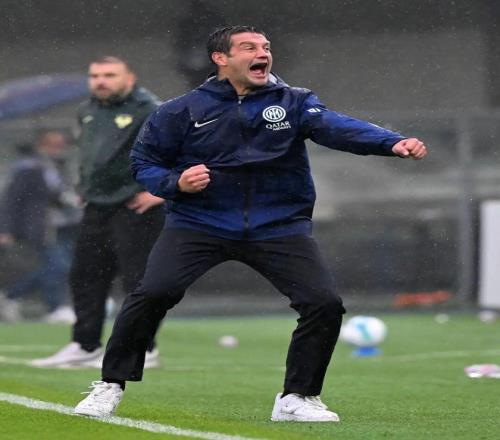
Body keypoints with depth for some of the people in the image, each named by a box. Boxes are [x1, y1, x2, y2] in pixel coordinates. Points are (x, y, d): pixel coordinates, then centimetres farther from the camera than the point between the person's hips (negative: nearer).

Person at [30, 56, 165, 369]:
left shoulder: (149, 111, -13)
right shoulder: (88, 111, 13)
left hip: (135, 210, -8)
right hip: (97, 209, 8)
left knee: (137, 278, -7)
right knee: (85, 276, 10)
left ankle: (143, 349, 0)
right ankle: (85, 346, 18)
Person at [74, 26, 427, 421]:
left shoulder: (294, 103, 1)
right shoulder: (183, 112, 0)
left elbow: (335, 127, -17)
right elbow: (144, 161, 9)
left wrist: (392, 143, -36)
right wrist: (175, 183, -14)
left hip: (279, 226, 1)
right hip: (199, 223, -1)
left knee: (325, 303, -13)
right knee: (153, 294, -20)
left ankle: (297, 398, 6)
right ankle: (111, 386, -1)